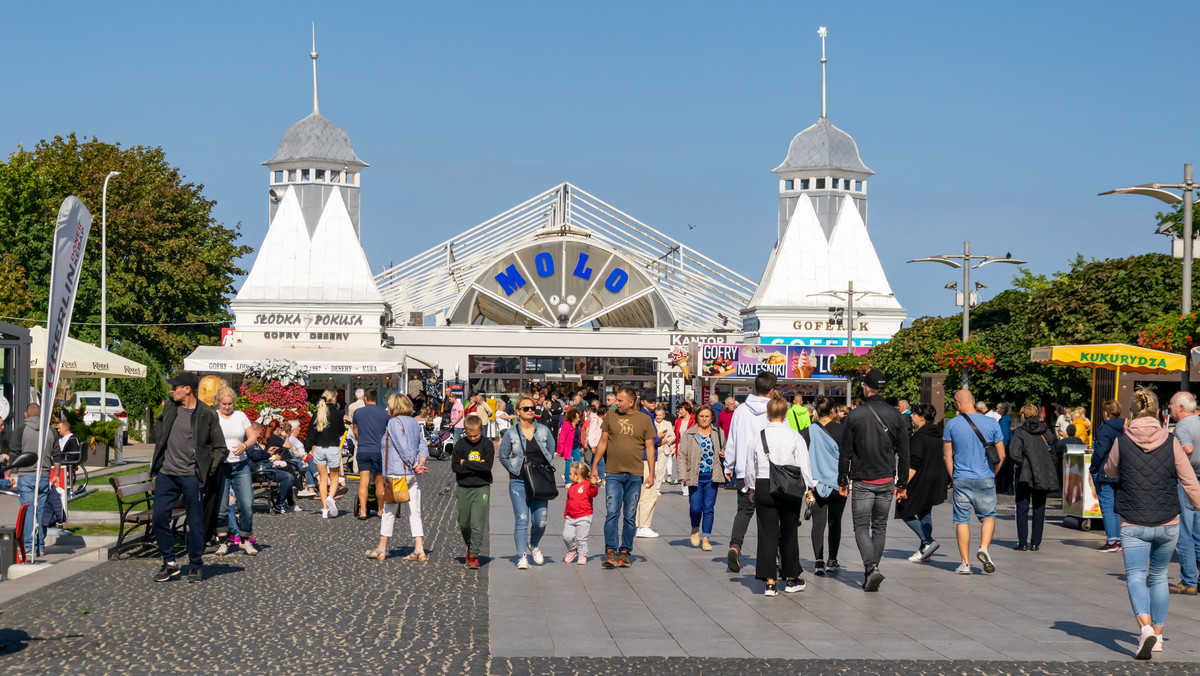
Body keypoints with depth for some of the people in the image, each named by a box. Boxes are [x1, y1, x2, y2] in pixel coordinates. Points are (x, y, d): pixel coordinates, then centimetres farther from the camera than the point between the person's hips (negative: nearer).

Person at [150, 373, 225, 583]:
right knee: (159, 518, 1)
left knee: (195, 522, 1)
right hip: (166, 474, 5)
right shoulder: (169, 408, 8)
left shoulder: (207, 414, -5)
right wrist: (155, 462, 17)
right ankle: (169, 564, 13)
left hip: (191, 476, -5)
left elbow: (220, 448, 0)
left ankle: (196, 566, 15)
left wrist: (206, 472, -7)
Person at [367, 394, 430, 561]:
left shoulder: (394, 422, -9)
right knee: (414, 513, 5)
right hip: (413, 475, 7)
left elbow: (403, 447, -17)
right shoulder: (414, 423, 13)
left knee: (388, 512, 4)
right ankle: (419, 550, -1)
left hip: (396, 473, -7)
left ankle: (382, 549, 13)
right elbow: (423, 447, 6)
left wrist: (415, 465, -10)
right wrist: (420, 464, -5)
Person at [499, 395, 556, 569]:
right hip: (518, 482, -2)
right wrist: (516, 470, -1)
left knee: (540, 521, -2)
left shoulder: (544, 431, 5)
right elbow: (503, 457, 8)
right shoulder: (511, 433, 0)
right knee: (521, 520, -9)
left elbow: (551, 452, 15)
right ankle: (522, 556, -5)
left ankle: (534, 546, 27)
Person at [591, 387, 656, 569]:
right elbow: (603, 442, 11)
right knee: (612, 513, -9)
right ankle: (610, 551, -7)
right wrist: (594, 467, 9)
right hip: (613, 474, 0)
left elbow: (650, 447, 6)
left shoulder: (644, 420, 3)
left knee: (629, 516, 4)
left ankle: (624, 552, 12)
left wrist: (651, 473, 0)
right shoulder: (611, 416, 5)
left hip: (635, 475, 0)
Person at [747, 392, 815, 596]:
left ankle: (770, 582, -1)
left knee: (767, 533, 3)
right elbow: (804, 466, -5)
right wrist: (809, 488, 6)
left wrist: (751, 488, 22)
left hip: (764, 488, 1)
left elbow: (750, 467, 8)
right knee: (789, 533, 12)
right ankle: (791, 579, 22)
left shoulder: (757, 437, -1)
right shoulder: (795, 436, -6)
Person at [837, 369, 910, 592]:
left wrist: (842, 481, 3)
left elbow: (845, 452, -6)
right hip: (886, 481, 3)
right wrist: (902, 483, 11)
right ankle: (871, 571, 17)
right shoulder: (894, 415, 2)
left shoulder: (855, 415, -8)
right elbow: (903, 452, 5)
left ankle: (872, 568, -18)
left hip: (862, 481, -3)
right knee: (880, 526, 14)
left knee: (861, 527, 1)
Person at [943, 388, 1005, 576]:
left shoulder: (952, 424, -3)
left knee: (962, 520, 6)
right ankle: (984, 548, -8)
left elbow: (947, 454, 0)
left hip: (961, 479, 0)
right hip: (985, 479, 0)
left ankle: (965, 563, 5)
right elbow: (1001, 455, 3)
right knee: (988, 516, 15)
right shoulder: (991, 423, -1)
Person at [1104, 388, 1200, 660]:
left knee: (1135, 576, -2)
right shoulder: (1171, 442, -5)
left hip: (1133, 525, -2)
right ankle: (1158, 634, 24)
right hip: (1167, 524, 2)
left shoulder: (1122, 443, -6)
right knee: (1159, 577, 18)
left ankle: (1146, 627, -26)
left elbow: (1110, 471, 14)